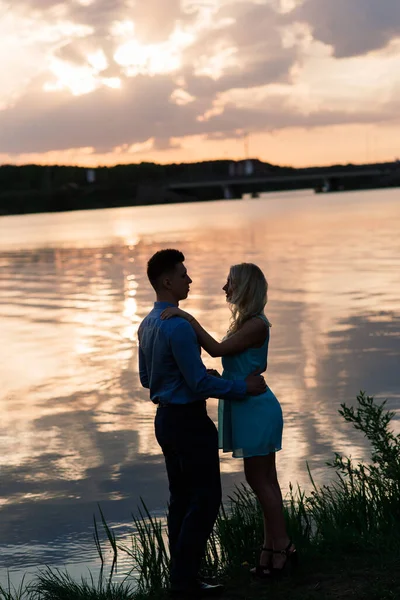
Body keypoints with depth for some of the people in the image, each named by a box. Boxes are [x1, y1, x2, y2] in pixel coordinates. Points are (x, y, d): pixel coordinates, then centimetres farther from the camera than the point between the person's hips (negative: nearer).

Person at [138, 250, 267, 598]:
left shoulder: (147, 325, 9)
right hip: (190, 422, -10)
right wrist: (245, 388, -12)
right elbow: (200, 384, -23)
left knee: (182, 498, 13)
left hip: (166, 418, 10)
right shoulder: (179, 327, -23)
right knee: (206, 500, -3)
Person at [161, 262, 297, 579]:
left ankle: (282, 546, 7)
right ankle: (275, 547, 21)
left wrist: (189, 318, -27)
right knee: (263, 480, 14)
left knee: (260, 481, -3)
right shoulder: (245, 321, 13)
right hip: (248, 407, 10)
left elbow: (217, 349, -25)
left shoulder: (257, 324, -18)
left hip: (255, 409, -10)